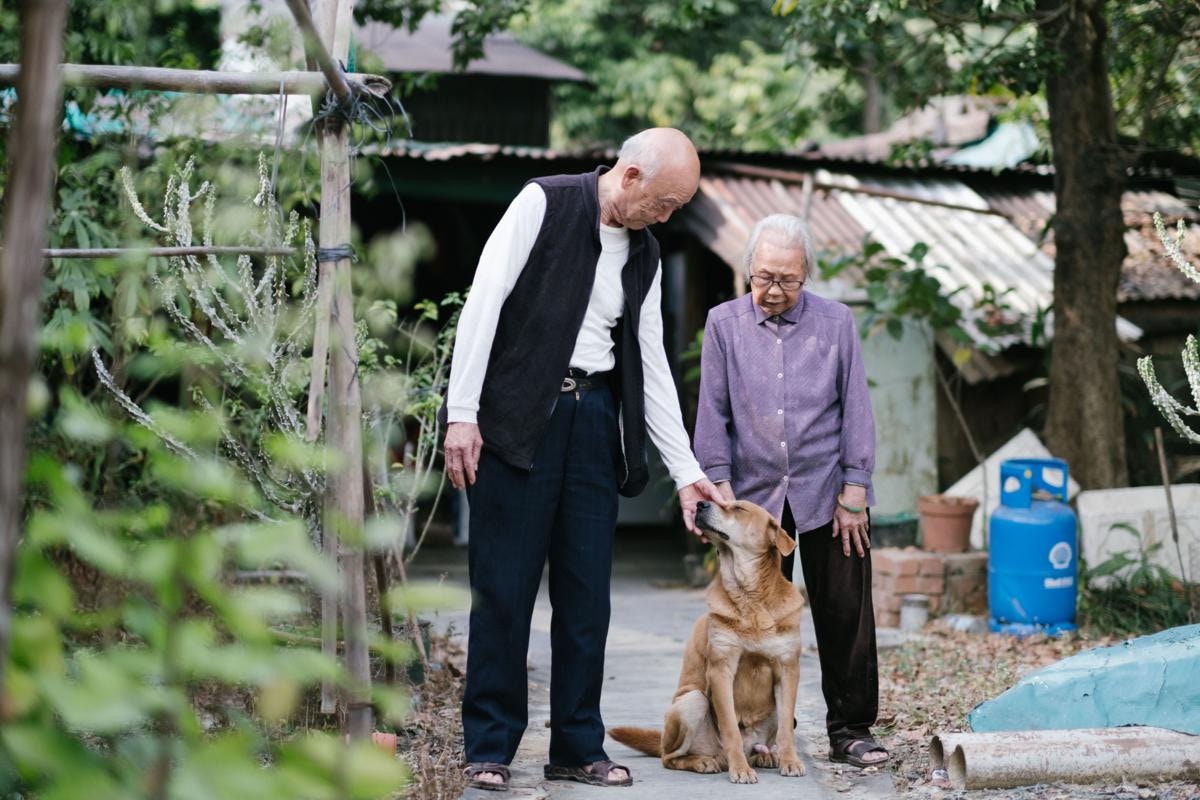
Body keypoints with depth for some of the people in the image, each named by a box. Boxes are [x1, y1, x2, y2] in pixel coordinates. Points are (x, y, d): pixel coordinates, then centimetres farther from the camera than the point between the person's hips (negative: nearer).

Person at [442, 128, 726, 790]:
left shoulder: (645, 256, 14)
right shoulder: (544, 204, -4)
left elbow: (652, 365, 18)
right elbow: (485, 303, -9)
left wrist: (686, 473, 14)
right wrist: (462, 413, -16)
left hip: (595, 418, 6)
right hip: (520, 415, -6)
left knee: (587, 593, 6)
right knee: (504, 587, -3)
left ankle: (578, 748, 14)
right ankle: (488, 748, 5)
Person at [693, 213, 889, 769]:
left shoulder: (835, 322, 2)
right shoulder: (723, 323, 4)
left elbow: (856, 411, 2)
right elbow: (712, 414, 5)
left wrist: (853, 493, -4)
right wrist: (720, 484, -3)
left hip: (826, 494, 0)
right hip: (755, 495, 1)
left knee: (845, 614, -1)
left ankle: (850, 729, 8)